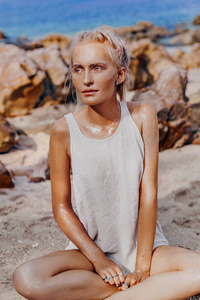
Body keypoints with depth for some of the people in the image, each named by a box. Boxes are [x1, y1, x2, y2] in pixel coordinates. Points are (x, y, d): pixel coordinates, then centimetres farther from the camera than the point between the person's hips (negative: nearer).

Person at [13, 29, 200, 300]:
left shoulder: (143, 116, -10)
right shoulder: (64, 131, -11)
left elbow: (148, 195, -11)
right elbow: (61, 206, -5)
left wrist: (142, 266, -13)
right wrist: (98, 259, -13)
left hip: (144, 247, 0)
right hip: (90, 249, 1)